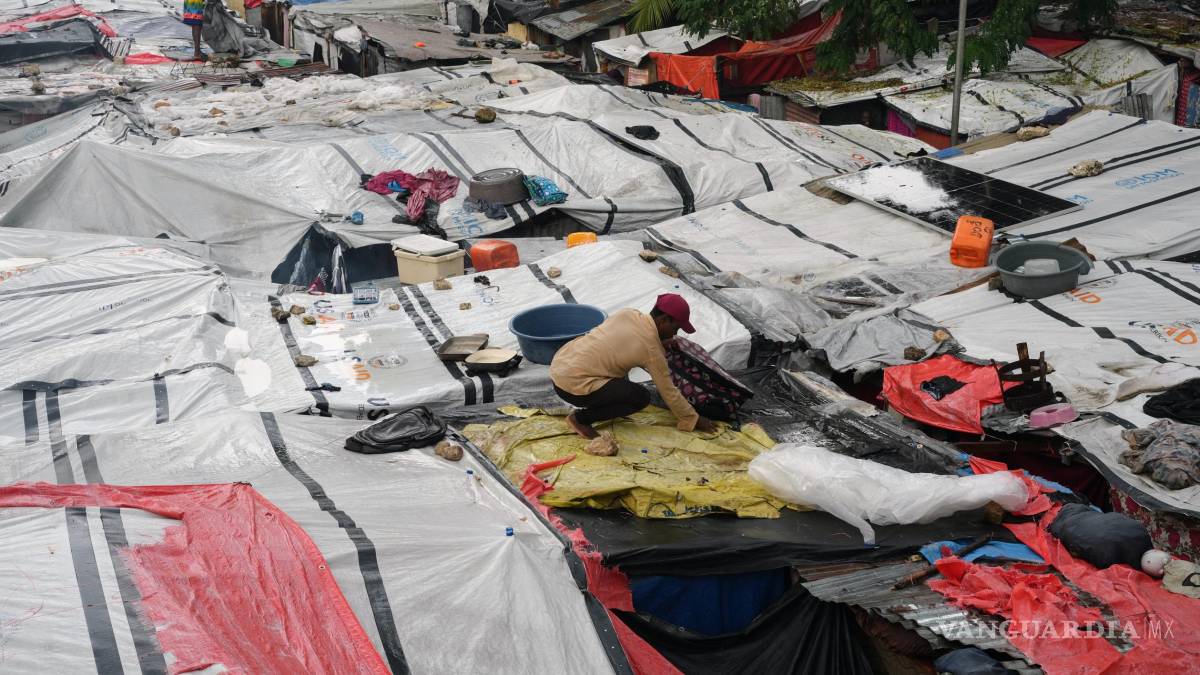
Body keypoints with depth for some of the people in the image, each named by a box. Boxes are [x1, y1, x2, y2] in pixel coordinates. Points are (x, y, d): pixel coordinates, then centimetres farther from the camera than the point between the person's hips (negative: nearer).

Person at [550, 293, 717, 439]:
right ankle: (581, 418, -2)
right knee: (641, 397, -8)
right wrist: (694, 420, 8)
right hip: (573, 386, -8)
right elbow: (669, 392, -3)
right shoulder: (651, 347, -12)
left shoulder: (627, 313, 6)